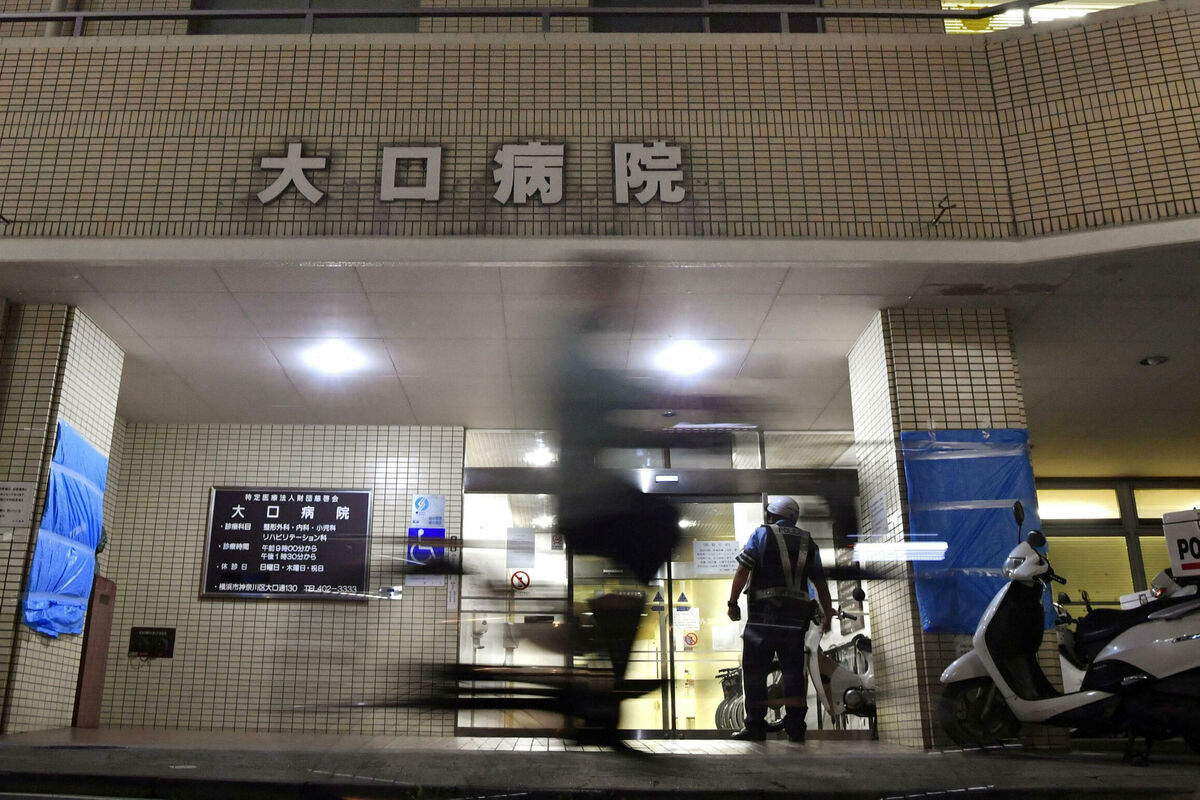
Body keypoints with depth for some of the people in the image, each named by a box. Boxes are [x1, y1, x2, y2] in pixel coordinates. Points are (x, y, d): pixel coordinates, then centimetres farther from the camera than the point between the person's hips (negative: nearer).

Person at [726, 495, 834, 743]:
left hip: (764, 611, -4)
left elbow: (743, 570, -6)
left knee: (755, 669, 1)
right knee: (794, 670, 10)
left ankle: (755, 725, 0)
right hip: (797, 615, 4)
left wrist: (732, 603, -2)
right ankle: (795, 726, 9)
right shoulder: (807, 541, 15)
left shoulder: (761, 534, 3)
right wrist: (828, 616, 21)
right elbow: (820, 582, 14)